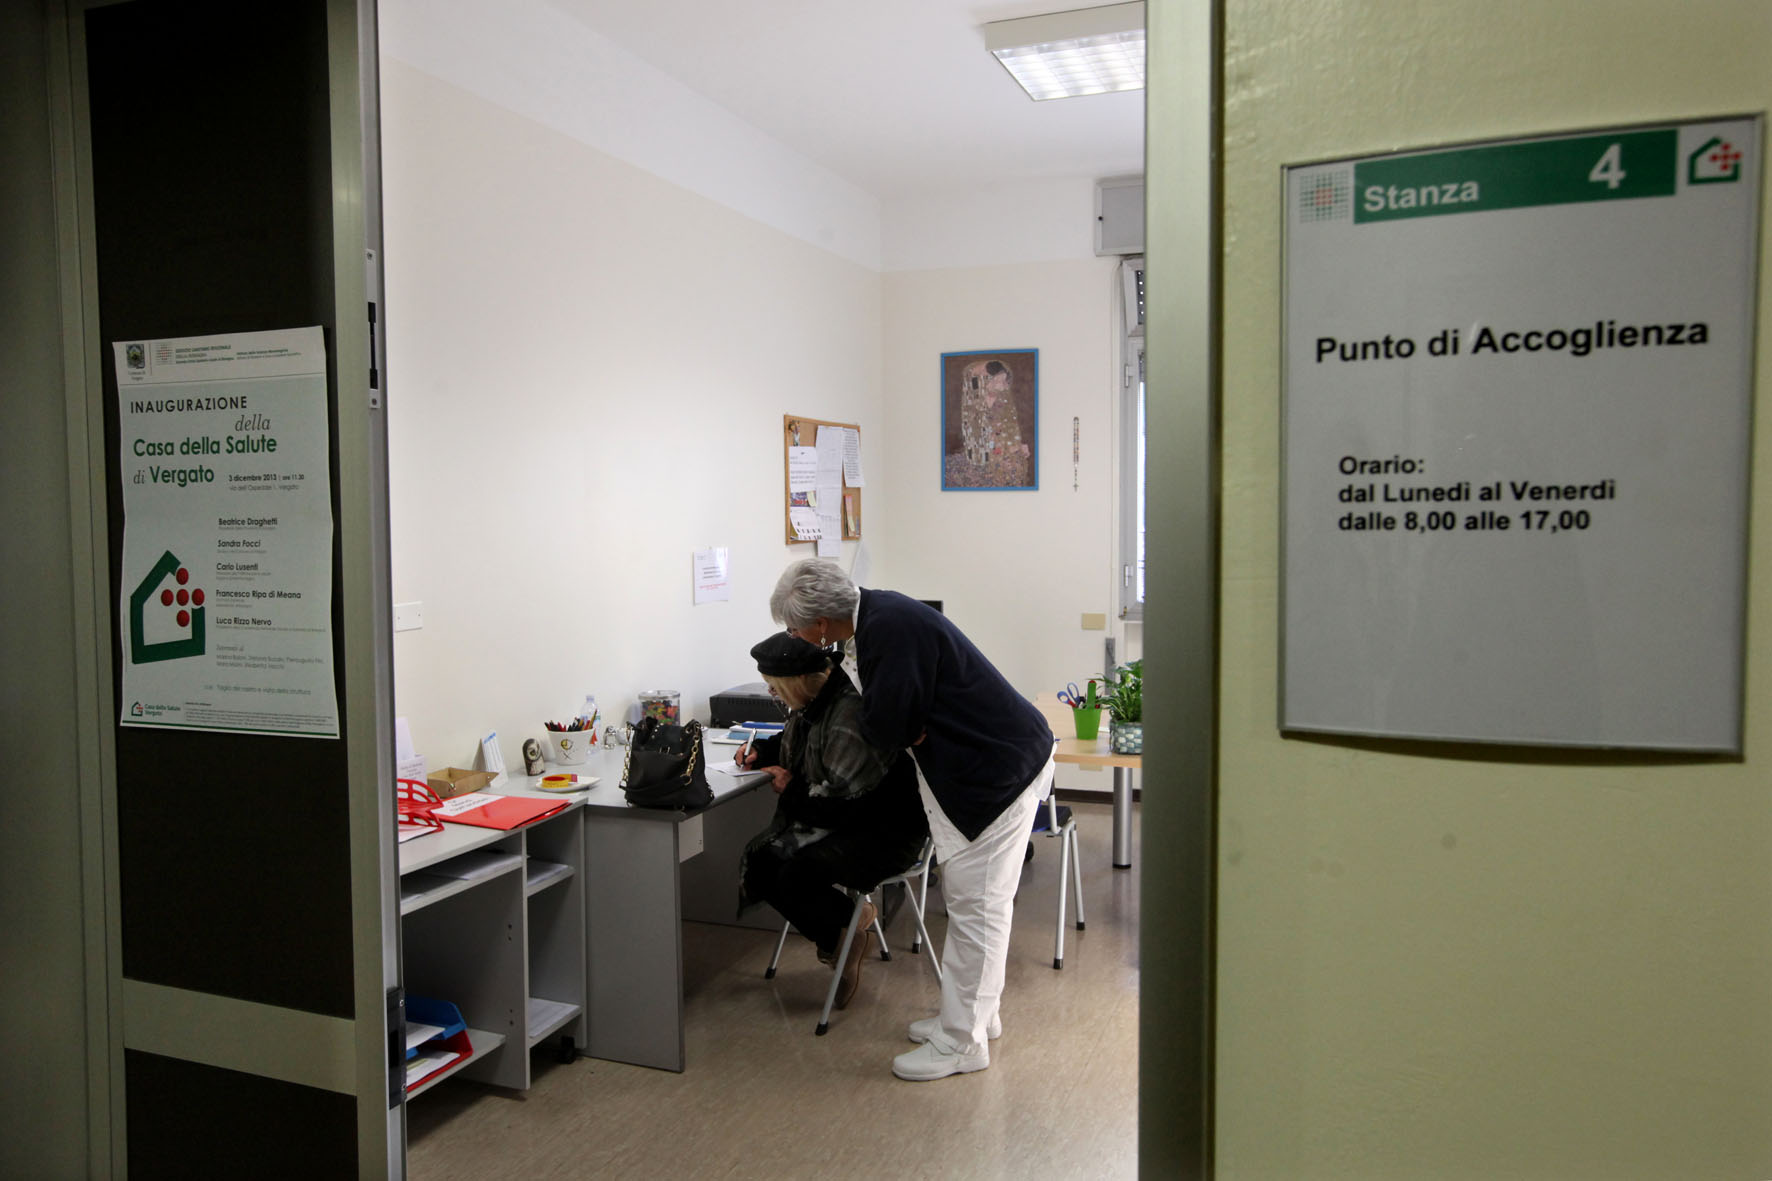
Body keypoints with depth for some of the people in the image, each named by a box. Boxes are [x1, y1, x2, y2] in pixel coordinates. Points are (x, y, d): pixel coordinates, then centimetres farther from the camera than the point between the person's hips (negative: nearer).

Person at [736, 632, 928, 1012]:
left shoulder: (854, 712, -27)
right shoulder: (813, 700, 4)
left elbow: (844, 801, -27)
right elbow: (797, 742, 29)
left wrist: (793, 788, -11)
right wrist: (761, 750, 9)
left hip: (885, 834, -10)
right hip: (838, 823, 10)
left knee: (795, 875, -28)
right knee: (759, 860, -7)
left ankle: (851, 924, 3)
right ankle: (844, 929, 6)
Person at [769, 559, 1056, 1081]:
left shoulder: (892, 627, -26)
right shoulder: (876, 613, 4)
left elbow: (886, 729, -25)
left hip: (999, 766, -10)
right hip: (992, 759, 10)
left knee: (976, 906, 0)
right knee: (969, 901, 19)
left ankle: (962, 1041, 12)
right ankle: (975, 1013, 34)